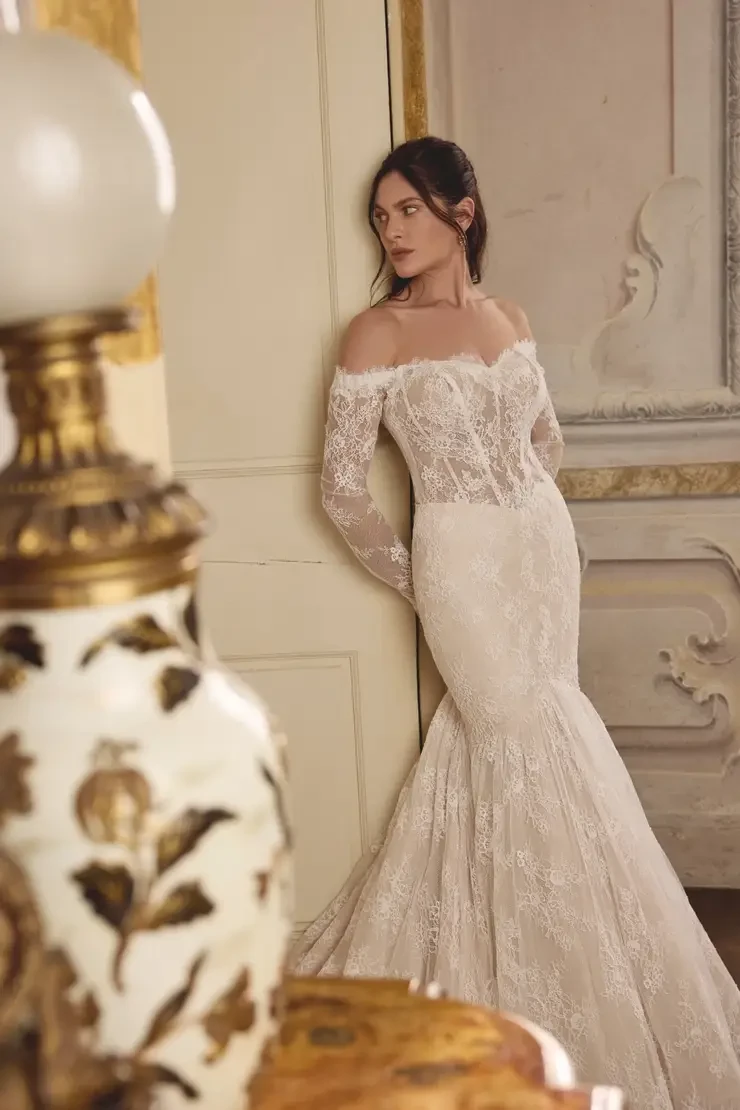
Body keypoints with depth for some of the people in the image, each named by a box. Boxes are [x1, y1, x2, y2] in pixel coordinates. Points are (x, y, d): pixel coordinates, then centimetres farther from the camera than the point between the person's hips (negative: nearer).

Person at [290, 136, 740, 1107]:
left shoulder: (510, 318, 7)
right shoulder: (378, 333, -9)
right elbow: (343, 488, -9)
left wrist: (526, 522, 13)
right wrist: (412, 580, 0)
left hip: (547, 549, 5)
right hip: (464, 566, -5)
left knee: (504, 740, 11)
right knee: (541, 754, -3)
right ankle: (584, 1007, 15)